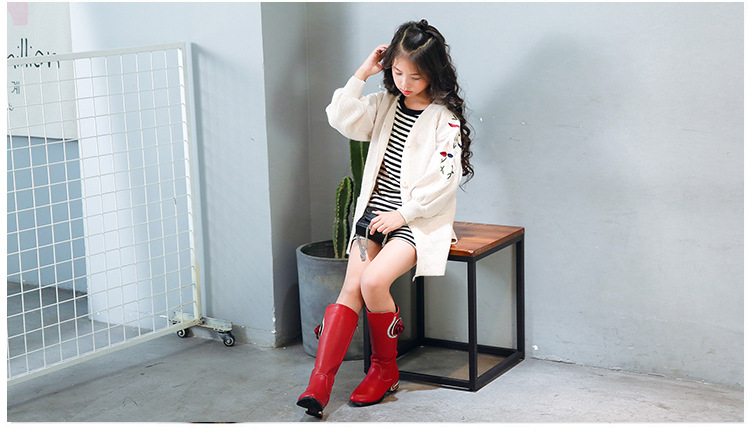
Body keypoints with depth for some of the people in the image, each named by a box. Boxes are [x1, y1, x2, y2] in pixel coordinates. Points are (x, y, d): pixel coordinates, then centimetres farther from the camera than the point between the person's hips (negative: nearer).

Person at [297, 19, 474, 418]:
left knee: (374, 281, -25)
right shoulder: (385, 105, 11)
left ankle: (385, 369, -3)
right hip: (374, 212, 5)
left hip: (419, 220, -5)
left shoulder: (444, 118, -6)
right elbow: (342, 120, -1)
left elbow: (444, 179, -12)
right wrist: (361, 75, -5)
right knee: (351, 287, -12)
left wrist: (403, 214, -15)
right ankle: (319, 382, -18)